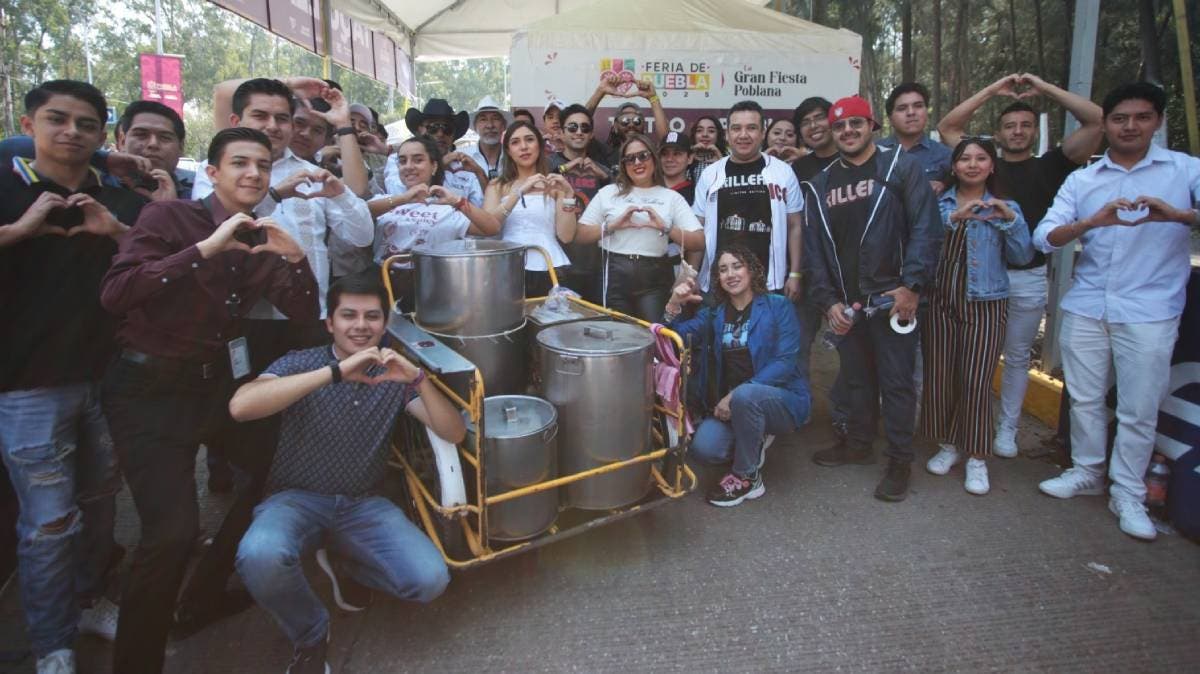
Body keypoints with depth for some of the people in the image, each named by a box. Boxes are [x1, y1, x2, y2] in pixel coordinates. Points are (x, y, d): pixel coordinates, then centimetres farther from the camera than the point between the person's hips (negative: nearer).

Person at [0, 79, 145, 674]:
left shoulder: (119, 202, 9)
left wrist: (118, 231, -11)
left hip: (105, 376, 4)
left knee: (100, 503, 15)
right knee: (49, 522, -1)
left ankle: (89, 602, 34)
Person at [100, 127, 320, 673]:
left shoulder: (262, 238, 7)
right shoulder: (168, 217, -10)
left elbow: (305, 314, 2)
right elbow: (114, 294, -25)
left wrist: (296, 258, -15)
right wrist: (206, 248, -30)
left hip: (213, 384, 7)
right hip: (148, 389, -7)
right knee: (173, 530, -17)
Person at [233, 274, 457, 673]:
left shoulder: (393, 375, 3)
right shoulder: (301, 363, -5)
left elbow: (454, 434, -6)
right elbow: (240, 407, -26)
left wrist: (418, 378, -24)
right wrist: (336, 372, -32)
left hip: (364, 504, 3)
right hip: (297, 499, -2)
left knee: (430, 580, -19)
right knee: (260, 557, -36)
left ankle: (340, 557, 12)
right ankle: (311, 637, -3)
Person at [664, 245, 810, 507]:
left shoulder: (778, 307, -6)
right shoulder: (714, 313, 8)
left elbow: (785, 363, -17)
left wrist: (737, 394, -25)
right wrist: (675, 303, -19)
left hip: (783, 400, -4)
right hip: (732, 403, 4)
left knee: (745, 394, -36)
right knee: (704, 447, -23)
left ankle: (746, 477, -13)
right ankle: (754, 442, 11)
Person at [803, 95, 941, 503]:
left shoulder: (901, 167, -1)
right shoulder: (820, 185, 12)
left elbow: (926, 228, -9)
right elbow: (814, 248, 9)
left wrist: (912, 286, -17)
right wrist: (827, 300, 0)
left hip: (893, 297, -4)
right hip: (844, 304, 5)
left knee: (896, 381, 1)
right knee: (857, 378, 16)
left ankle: (899, 460, 13)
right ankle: (859, 443, 32)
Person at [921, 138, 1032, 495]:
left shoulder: (1005, 207, 8)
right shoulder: (938, 203, 5)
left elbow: (1023, 256, 0)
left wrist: (1011, 220, -13)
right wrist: (953, 218, -25)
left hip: (985, 305, 0)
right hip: (940, 301, 1)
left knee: (976, 382, -6)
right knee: (939, 378, 2)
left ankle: (977, 457, 7)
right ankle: (948, 445, 21)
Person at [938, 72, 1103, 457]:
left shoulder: (1049, 167, 5)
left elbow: (1096, 120, -1)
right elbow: (947, 127, 3)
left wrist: (1043, 87, 0)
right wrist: (994, 89, 1)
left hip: (1029, 278, 0)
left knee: (1017, 357, 11)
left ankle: (1007, 429, 21)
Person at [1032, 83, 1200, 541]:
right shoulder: (1082, 180, 8)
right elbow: (1044, 237, -4)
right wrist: (1093, 221, -21)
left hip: (1150, 311, -2)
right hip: (1086, 307, 2)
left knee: (1139, 410, 3)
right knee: (1085, 398, 12)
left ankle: (1127, 494, 18)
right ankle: (1087, 472, 30)